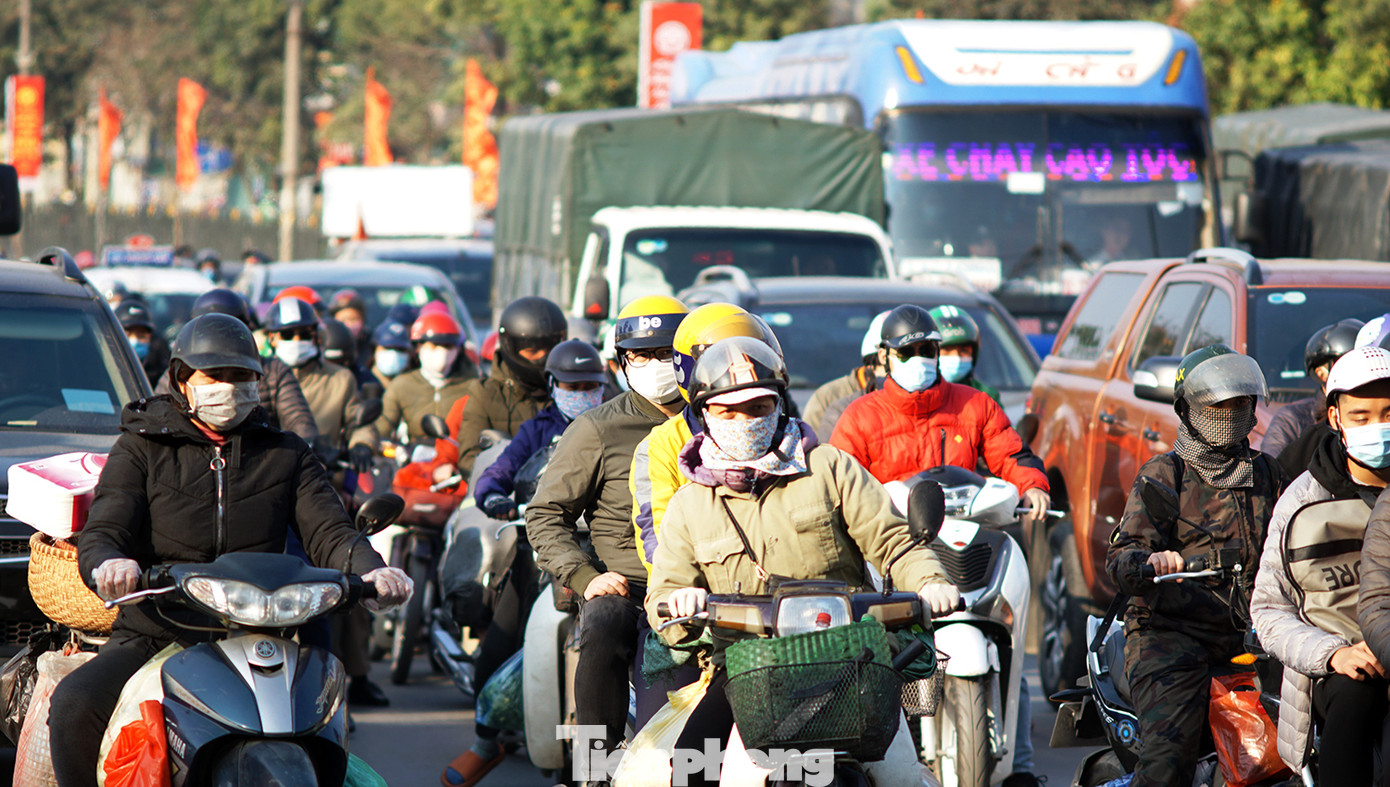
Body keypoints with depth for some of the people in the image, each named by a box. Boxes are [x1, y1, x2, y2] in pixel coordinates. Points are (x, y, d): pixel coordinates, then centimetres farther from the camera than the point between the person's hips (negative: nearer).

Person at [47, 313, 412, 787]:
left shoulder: (285, 455, 17)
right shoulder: (142, 449, 10)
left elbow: (328, 533, 6)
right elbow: (102, 532, -3)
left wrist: (370, 571, -18)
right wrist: (107, 564, -29)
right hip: (155, 637, -1)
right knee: (74, 705, -30)